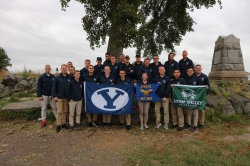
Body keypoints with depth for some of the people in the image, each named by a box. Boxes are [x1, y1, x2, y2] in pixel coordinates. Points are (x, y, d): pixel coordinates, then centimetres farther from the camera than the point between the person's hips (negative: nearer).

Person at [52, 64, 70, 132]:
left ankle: (63, 123, 22)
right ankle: (58, 125, 9)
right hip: (59, 98, -2)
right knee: (59, 111, -1)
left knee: (65, 111, 10)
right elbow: (54, 87, -3)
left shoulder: (69, 78, 2)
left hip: (66, 98, 2)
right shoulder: (57, 78, -2)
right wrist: (54, 96, -10)